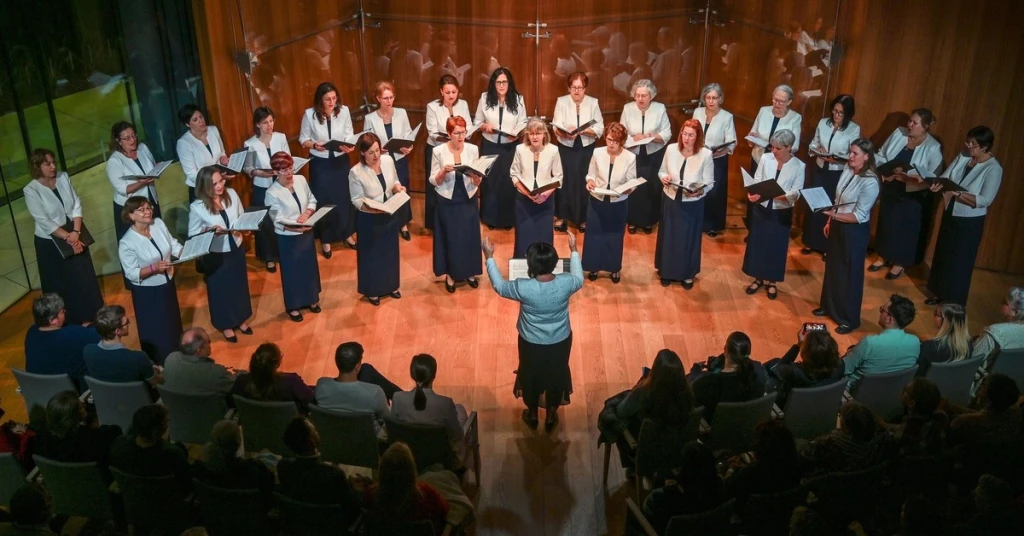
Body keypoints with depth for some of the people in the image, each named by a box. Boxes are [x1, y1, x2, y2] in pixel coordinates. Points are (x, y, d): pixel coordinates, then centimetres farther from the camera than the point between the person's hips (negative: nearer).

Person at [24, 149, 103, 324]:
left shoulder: (63, 177, -2)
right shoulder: (31, 190, -15)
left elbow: (76, 205, -4)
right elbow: (44, 221, -18)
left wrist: (76, 232, -15)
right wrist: (67, 237, -20)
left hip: (74, 235, 4)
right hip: (50, 242, -4)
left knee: (85, 278, 13)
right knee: (61, 284, 9)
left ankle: (93, 317, 30)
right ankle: (70, 322, 23)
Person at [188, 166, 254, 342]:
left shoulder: (232, 194, -10)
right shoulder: (197, 207, -21)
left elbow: (242, 217, 4)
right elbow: (192, 235, -12)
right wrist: (209, 231, -29)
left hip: (236, 249, 4)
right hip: (215, 255, -4)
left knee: (239, 285, 22)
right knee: (220, 289, 15)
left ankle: (241, 319, 46)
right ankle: (225, 325, 38)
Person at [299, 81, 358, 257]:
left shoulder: (344, 111, -12)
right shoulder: (309, 114, -15)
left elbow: (349, 135, -3)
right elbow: (303, 139, -4)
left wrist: (349, 146, -23)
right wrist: (314, 145, -23)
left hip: (341, 161, 2)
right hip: (319, 163, -2)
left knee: (344, 197, 14)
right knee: (324, 200, 8)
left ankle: (347, 234, 35)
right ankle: (326, 240, 25)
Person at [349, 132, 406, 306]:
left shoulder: (388, 160, -9)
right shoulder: (356, 172, -23)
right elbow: (356, 200, -17)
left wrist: (397, 188, -16)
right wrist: (372, 208, -33)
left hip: (390, 215, 5)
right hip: (369, 219, -5)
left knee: (390, 251, 21)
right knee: (371, 255, 11)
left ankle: (390, 286, 42)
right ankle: (372, 290, 31)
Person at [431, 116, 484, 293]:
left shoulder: (473, 149, -4)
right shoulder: (438, 151, -10)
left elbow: (477, 181, -1)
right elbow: (433, 181, -8)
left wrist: (477, 179, -23)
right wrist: (443, 172, -26)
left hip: (468, 201, 2)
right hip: (447, 202, -2)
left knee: (469, 237, 11)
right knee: (450, 237, 8)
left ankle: (470, 272, 29)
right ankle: (450, 275, 24)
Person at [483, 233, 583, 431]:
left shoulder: (523, 288, -32)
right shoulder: (565, 283, -26)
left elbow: (499, 286, -11)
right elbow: (579, 280, 0)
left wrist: (489, 257, -4)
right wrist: (574, 251, 8)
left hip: (531, 343, -2)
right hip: (560, 341, 2)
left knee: (530, 377, 25)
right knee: (556, 376, 26)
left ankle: (532, 415, 48)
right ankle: (551, 417, 46)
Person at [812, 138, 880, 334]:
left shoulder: (870, 183, -24)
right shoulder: (848, 169, -2)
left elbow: (859, 216, -23)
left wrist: (834, 215, -32)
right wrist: (830, 221, 11)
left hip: (855, 232, -7)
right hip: (838, 226, 8)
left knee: (850, 274, 7)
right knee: (832, 267, 21)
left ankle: (850, 319, 23)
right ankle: (829, 306, 42)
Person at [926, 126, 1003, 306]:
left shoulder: (993, 169, -17)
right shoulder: (962, 157, -2)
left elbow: (985, 200, -22)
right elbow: (944, 177, -1)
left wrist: (959, 193, -32)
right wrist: (938, 184, -24)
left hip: (970, 222, -6)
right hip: (950, 215, 6)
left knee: (959, 262, 4)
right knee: (942, 256, 17)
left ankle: (954, 303, 19)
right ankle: (940, 293, 35)